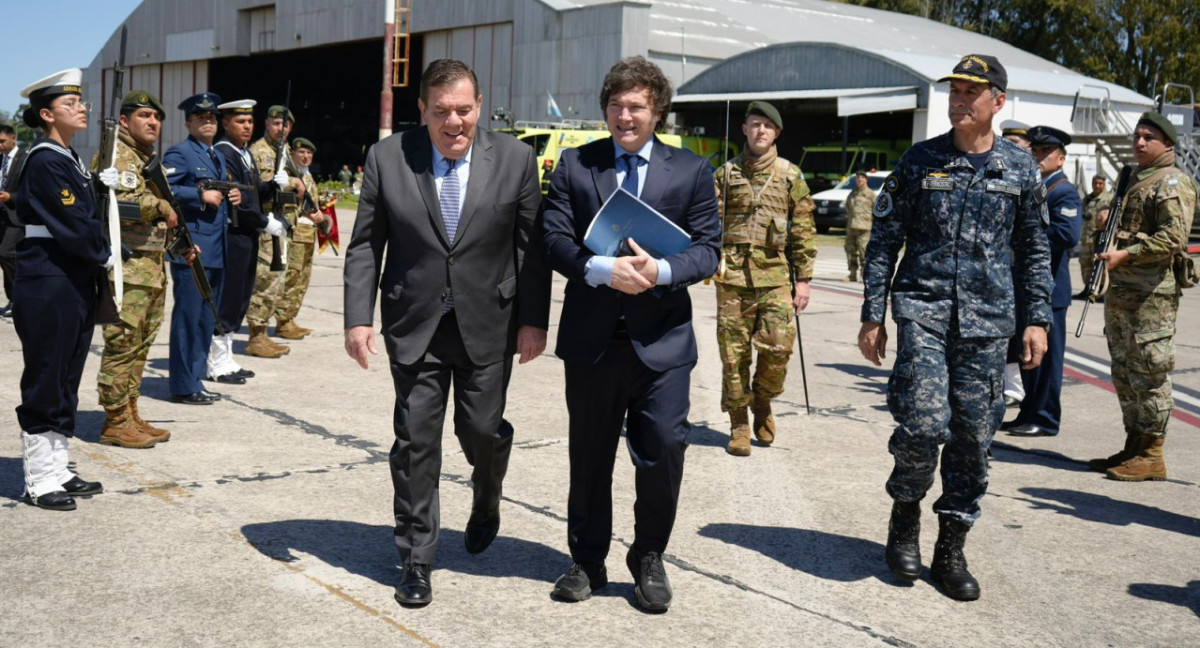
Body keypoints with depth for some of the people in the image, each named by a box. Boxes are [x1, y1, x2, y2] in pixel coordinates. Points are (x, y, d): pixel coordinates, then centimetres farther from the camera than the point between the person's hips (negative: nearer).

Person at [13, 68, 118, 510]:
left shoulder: (69, 159, 15)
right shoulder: (43, 162, -14)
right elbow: (71, 226, -18)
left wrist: (101, 184, 3)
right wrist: (104, 258, -5)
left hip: (76, 284, 9)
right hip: (47, 287, -9)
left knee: (66, 382, 14)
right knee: (44, 384, -1)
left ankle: (58, 470, 23)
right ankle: (39, 483, 8)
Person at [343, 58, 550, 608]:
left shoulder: (514, 159, -4)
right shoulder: (387, 157, -3)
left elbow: (531, 246, 0)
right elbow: (365, 245, 0)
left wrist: (534, 320, -3)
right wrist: (358, 317, -6)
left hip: (488, 326, 0)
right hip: (415, 325, 0)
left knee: (481, 431, 5)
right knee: (415, 441, 3)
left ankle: (486, 502, 40)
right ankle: (416, 561, 17)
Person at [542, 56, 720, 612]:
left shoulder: (691, 170, 5)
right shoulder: (575, 165, 5)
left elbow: (708, 249, 0)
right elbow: (554, 239, -3)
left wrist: (660, 271, -20)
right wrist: (601, 268, -21)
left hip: (661, 338, -1)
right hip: (591, 337, 1)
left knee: (663, 453, -2)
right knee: (589, 457, 12)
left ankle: (649, 560, 21)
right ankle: (587, 562, 28)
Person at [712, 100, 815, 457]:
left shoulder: (791, 176, 9)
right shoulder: (726, 174, 10)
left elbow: (804, 230, 8)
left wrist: (803, 279, 3)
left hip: (774, 276, 0)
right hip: (732, 275, 1)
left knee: (778, 346, -11)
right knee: (734, 352, 1)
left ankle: (762, 400, 18)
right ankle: (739, 425, 14)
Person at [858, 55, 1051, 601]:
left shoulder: (1020, 167, 8)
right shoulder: (920, 161, 3)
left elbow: (1033, 250, 14)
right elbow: (884, 241, 5)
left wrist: (1037, 319, 6)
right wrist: (873, 315, 1)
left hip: (987, 320, 2)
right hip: (923, 310, -2)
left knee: (973, 436, 3)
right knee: (923, 424, -13)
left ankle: (951, 550, 17)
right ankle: (905, 515, 16)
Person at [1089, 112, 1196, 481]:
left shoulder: (1172, 182, -7)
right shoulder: (1134, 180, 21)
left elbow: (1173, 236, -20)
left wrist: (1125, 254, -24)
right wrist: (1106, 223, 14)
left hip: (1151, 294, -10)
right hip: (1119, 291, 10)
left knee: (1149, 373, -6)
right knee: (1125, 372, 13)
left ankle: (1151, 455, -1)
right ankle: (1134, 446, 22)